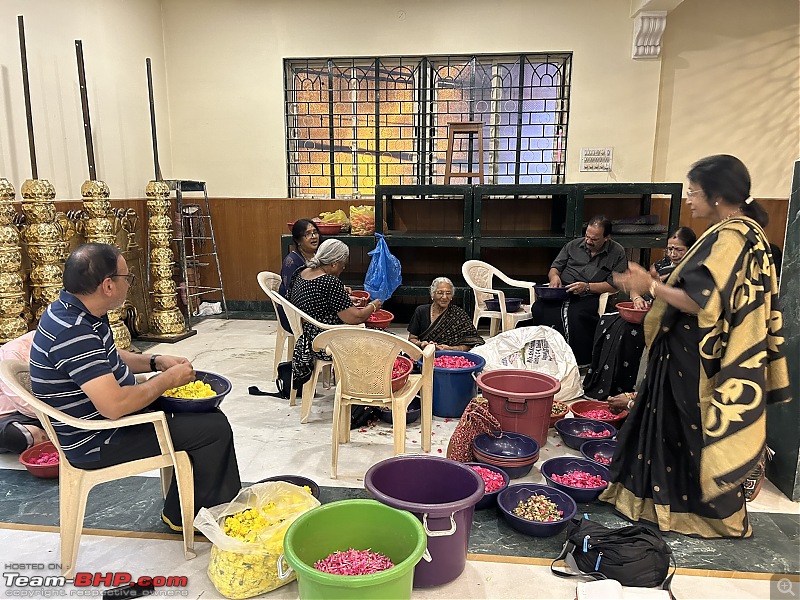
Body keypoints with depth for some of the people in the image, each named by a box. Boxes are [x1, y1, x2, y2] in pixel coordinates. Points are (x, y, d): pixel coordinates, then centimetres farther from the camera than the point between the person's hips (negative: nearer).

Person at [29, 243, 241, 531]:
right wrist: (168, 379, -20)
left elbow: (108, 358, 18)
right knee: (214, 429, -11)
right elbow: (114, 405, -35)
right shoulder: (73, 332, -30)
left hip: (105, 417, 10)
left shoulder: (72, 311, 1)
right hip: (96, 443, -10)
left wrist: (155, 361, 3)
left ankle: (180, 513, 21)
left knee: (201, 411, 15)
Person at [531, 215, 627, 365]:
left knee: (577, 315, -39)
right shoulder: (574, 245, 20)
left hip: (589, 296, -3)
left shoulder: (617, 253, 8)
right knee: (539, 309, -30)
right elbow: (555, 267, 23)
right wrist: (554, 276, -2)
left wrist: (587, 287, -13)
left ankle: (581, 361, -24)